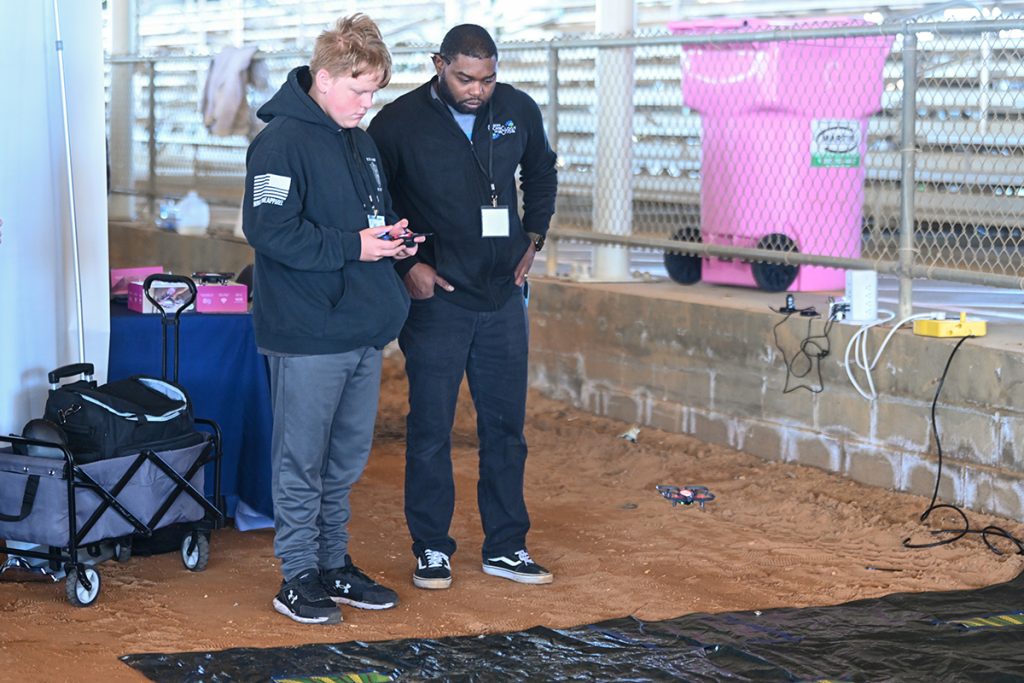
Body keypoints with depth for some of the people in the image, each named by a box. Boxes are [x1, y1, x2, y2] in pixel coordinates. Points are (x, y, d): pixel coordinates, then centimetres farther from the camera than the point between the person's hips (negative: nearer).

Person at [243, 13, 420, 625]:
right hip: (308, 334, -8)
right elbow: (268, 229, -20)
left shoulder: (361, 142, 15)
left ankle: (334, 563, 25)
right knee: (301, 459, 0)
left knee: (348, 458, 15)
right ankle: (299, 576, 9)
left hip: (364, 332, 8)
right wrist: (353, 247, -19)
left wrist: (394, 240, 4)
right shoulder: (283, 140, -12)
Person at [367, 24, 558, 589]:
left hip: (503, 295, 4)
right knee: (431, 429, 2)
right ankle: (431, 548, 14)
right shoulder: (398, 123, -11)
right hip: (435, 297, -4)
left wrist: (533, 238, 11)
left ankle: (506, 546, 20)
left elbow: (541, 174, 20)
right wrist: (406, 266, -9)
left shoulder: (519, 111, 1)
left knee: (506, 425, 9)